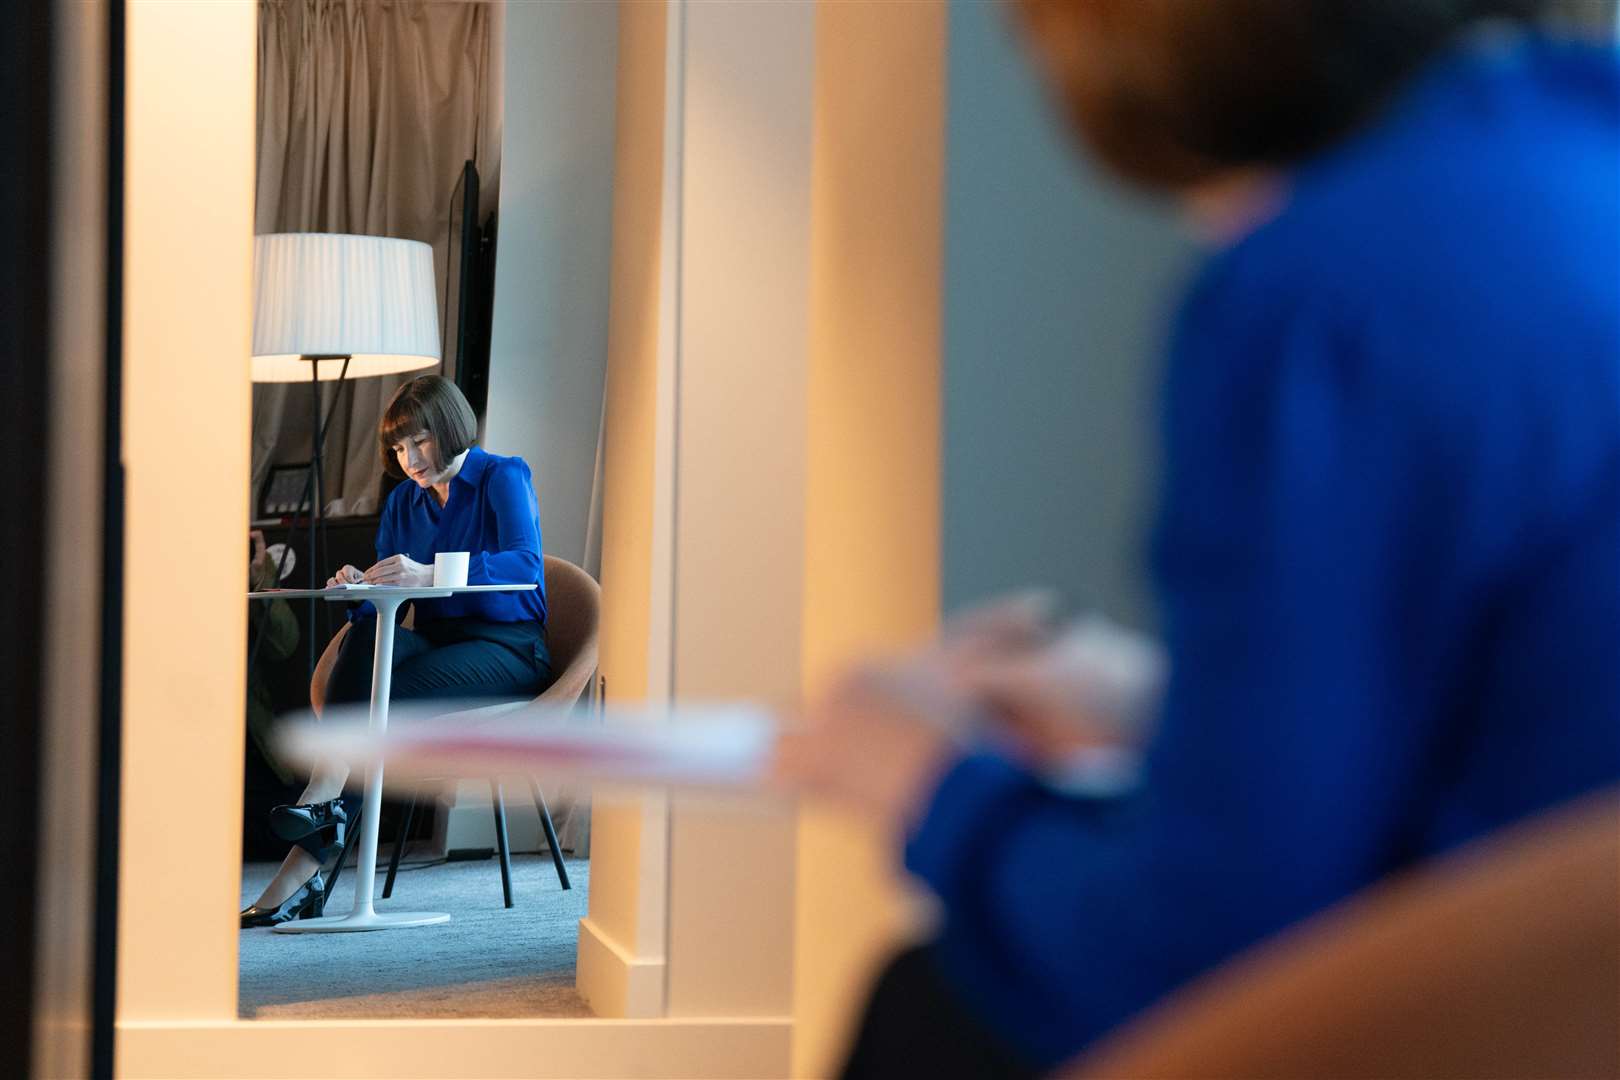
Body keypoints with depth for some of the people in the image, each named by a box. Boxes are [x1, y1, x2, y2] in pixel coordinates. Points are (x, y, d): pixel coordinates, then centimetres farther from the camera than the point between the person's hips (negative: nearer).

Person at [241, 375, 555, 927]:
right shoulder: (404, 500, 15)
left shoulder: (503, 478, -4)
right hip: (436, 638, 5)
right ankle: (328, 798, -43)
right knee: (363, 638, -31)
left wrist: (430, 573, -37)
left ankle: (304, 869, -38)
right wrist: (359, 588, -17)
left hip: (507, 647, -5)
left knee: (391, 695, -33)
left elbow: (525, 562, -24)